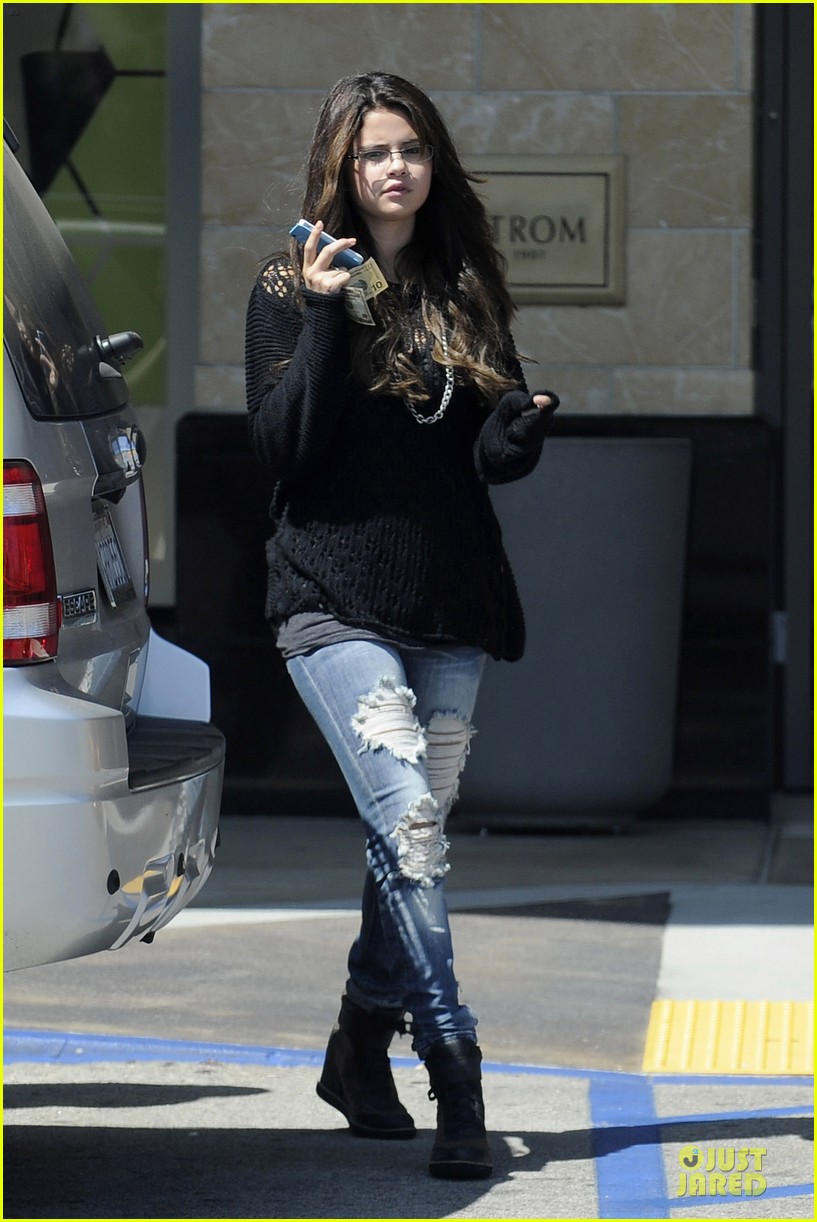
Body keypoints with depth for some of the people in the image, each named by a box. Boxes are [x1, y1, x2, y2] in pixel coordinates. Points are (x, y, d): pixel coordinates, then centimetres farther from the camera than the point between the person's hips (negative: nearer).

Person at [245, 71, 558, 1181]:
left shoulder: (467, 290, 13)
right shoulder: (292, 290, 2)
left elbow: (490, 452, 15)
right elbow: (282, 447, -7)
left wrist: (521, 432, -8)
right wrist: (325, 318, -14)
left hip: (450, 609, 4)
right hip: (335, 602, -4)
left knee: (413, 834, 5)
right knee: (408, 822, -18)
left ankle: (361, 1050, 24)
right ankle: (456, 1080, -18)